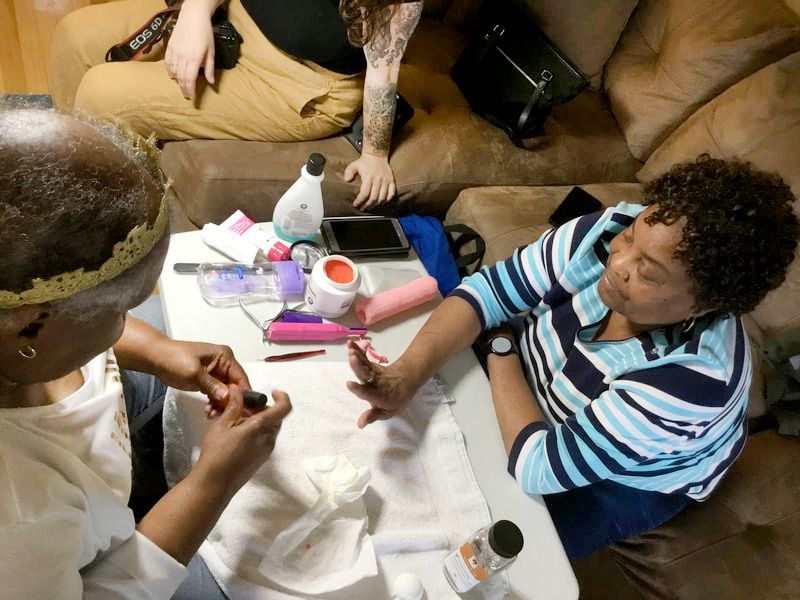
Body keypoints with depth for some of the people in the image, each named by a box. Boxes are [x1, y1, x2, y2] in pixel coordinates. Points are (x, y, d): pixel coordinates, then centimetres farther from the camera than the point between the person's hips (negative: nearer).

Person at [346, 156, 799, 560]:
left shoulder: (691, 378, -40)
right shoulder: (608, 232, -29)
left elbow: (539, 469, -35)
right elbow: (485, 292, -25)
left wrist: (501, 350, -24)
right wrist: (405, 377, -38)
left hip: (629, 479, -4)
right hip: (537, 380, 4)